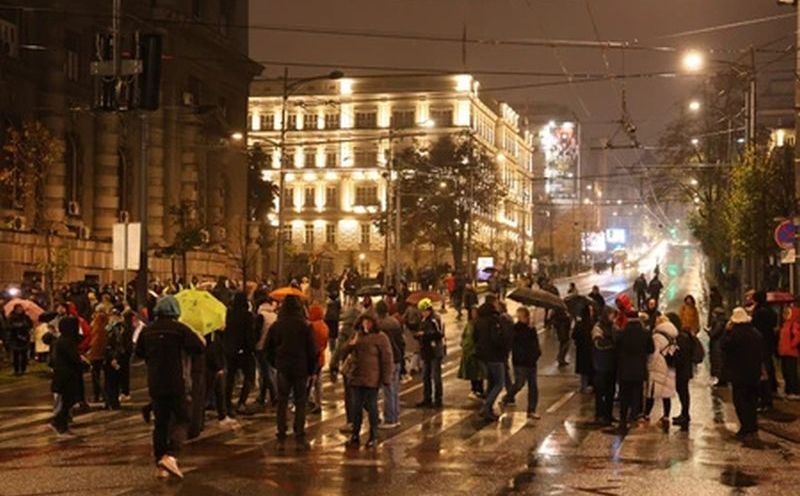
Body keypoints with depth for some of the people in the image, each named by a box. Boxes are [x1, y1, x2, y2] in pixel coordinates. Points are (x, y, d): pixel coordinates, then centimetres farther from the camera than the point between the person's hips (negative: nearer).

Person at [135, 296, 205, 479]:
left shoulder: (147, 331, 4)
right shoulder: (179, 328, -11)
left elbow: (139, 353, 16)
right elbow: (199, 347, -15)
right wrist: (200, 339, 6)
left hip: (154, 383, 5)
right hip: (175, 383, -5)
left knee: (161, 423, 12)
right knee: (181, 419, 4)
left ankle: (161, 467, 12)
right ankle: (170, 456, -18)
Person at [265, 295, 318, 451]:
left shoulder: (276, 326, -2)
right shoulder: (305, 326, -9)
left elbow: (269, 347, 4)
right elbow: (312, 350, -6)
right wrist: (312, 371, 3)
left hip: (283, 369, 2)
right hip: (301, 369, -2)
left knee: (282, 403, 8)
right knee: (300, 404, 6)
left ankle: (281, 440, 7)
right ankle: (300, 438, 4)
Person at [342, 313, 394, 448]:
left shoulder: (380, 338, -7)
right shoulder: (357, 335, 12)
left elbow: (387, 360, -9)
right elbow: (345, 352, 11)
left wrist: (386, 379, -13)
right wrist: (352, 343, -9)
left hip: (372, 379, -5)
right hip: (357, 378, 5)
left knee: (371, 407, 2)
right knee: (356, 407, 9)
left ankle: (373, 436, 12)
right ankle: (355, 435, 18)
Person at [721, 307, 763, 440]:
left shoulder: (735, 333, -18)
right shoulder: (757, 333, 5)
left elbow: (724, 345, -13)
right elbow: (762, 353, 12)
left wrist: (728, 331, -6)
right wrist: (759, 368, 21)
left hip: (739, 374, -6)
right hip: (755, 373, 6)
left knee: (740, 401, 0)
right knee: (752, 400, 15)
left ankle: (746, 429, -5)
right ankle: (753, 428, 18)